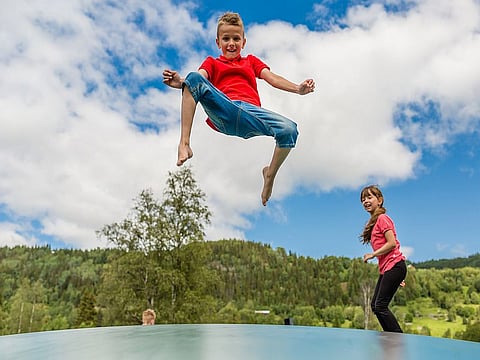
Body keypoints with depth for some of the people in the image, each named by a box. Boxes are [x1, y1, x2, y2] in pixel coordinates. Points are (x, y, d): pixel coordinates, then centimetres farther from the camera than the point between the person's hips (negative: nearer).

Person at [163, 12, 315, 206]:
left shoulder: (251, 61, 37)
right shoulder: (212, 62, 31)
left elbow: (272, 78, 18)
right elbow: (198, 80, 7)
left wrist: (298, 88, -1)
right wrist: (180, 82, -17)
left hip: (250, 111, 1)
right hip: (222, 113, -1)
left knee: (289, 130, -27)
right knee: (194, 77, -26)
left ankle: (270, 174, 1)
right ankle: (184, 144, -30)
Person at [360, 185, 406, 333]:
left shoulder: (382, 218, -10)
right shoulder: (373, 222, 17)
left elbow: (392, 243, -18)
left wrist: (372, 255, -11)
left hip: (394, 266, -10)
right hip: (386, 269, 10)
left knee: (380, 306, -10)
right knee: (375, 305, 9)